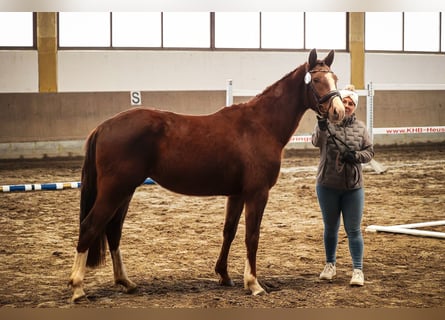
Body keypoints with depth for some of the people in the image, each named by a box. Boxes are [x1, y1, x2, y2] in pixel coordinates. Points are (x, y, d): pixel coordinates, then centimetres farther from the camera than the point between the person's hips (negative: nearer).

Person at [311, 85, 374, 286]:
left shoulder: (360, 127, 3)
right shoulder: (326, 124, -5)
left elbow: (370, 152, 4)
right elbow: (316, 141, -23)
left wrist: (356, 156, -17)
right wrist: (321, 128, -44)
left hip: (353, 187, 1)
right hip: (327, 186, -1)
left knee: (353, 230, 1)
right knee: (330, 228, 13)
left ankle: (358, 270, 4)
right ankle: (330, 265, 28)